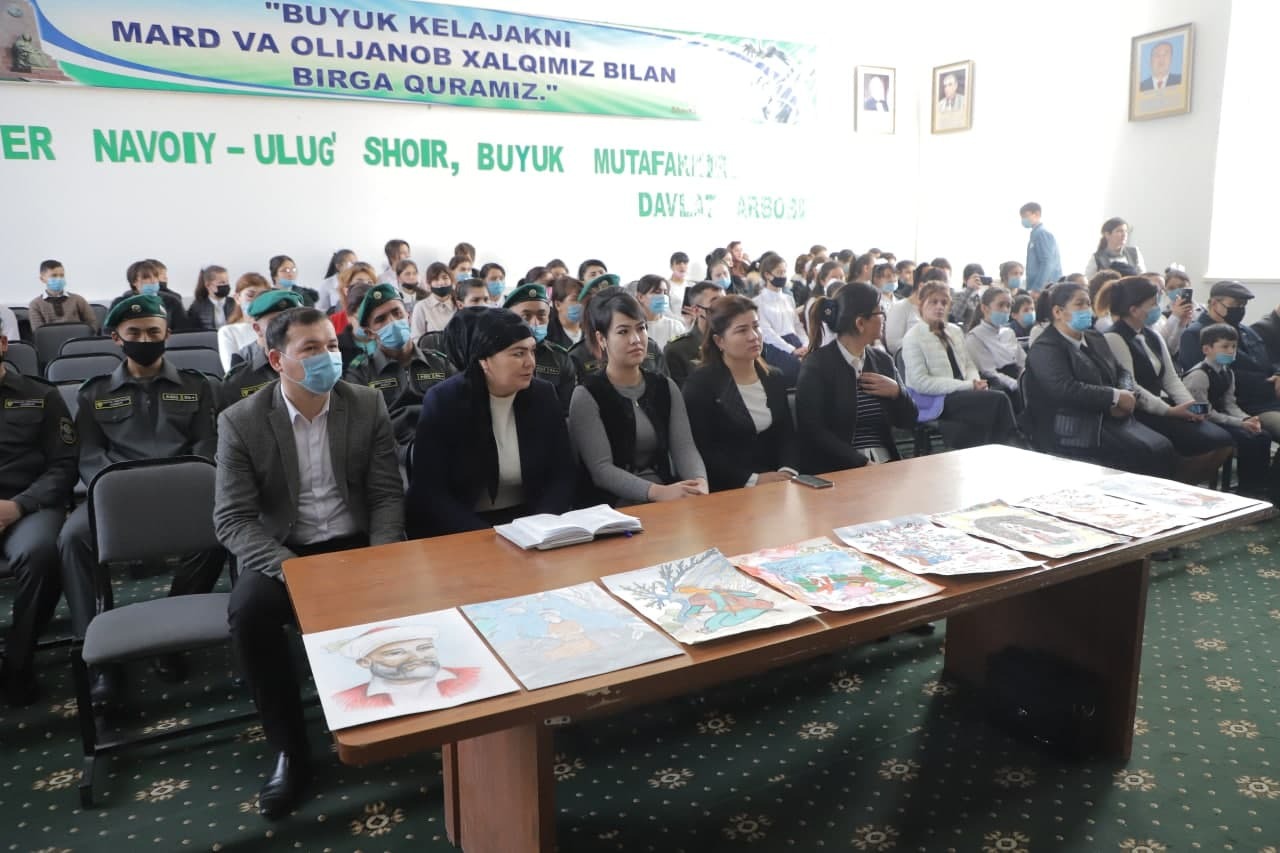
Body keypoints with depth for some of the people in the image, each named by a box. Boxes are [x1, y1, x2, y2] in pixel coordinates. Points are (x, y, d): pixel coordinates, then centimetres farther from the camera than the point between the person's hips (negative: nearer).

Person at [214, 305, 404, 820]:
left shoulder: (368, 405, -1)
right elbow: (232, 520, -10)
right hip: (283, 553, 0)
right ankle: (288, 749, -9)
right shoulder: (240, 422, -6)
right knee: (248, 612, -30)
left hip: (358, 545, 1)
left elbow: (387, 496, -1)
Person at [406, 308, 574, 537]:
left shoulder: (543, 396, 0)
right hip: (458, 531, -3)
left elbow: (562, 476, 0)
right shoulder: (443, 401, -10)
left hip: (530, 524, 3)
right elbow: (430, 494, -13)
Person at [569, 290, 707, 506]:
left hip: (671, 500, 5)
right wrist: (658, 492, -27)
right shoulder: (586, 396, -5)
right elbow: (601, 470, -13)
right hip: (619, 507, -5)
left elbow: (684, 446, 1)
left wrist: (700, 483, -21)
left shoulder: (665, 387, 12)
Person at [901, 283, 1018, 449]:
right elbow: (920, 382, -13)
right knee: (998, 400, -23)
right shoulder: (913, 338, -4)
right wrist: (968, 386, -16)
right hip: (936, 401, -6)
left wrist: (976, 382, -6)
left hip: (961, 394, 6)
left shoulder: (955, 331, 18)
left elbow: (969, 365, 20)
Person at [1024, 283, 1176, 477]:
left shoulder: (1095, 338, 20)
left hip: (1112, 419, 8)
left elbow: (1121, 372, 19)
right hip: (1074, 432, -8)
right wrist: (1116, 396, -15)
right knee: (1141, 454, -24)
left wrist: (1126, 394, -5)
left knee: (1163, 449, -15)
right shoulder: (1044, 349, -8)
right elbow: (1065, 389, -21)